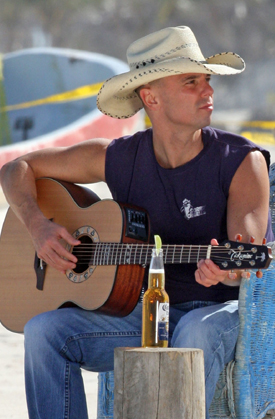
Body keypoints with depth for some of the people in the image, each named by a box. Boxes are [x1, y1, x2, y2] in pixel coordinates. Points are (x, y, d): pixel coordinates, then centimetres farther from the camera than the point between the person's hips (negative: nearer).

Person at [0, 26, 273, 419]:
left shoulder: (242, 161, -8)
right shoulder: (117, 158, 2)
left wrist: (224, 272, -45)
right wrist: (38, 226, -8)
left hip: (225, 312, -4)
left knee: (198, 330, -40)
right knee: (44, 329, -19)